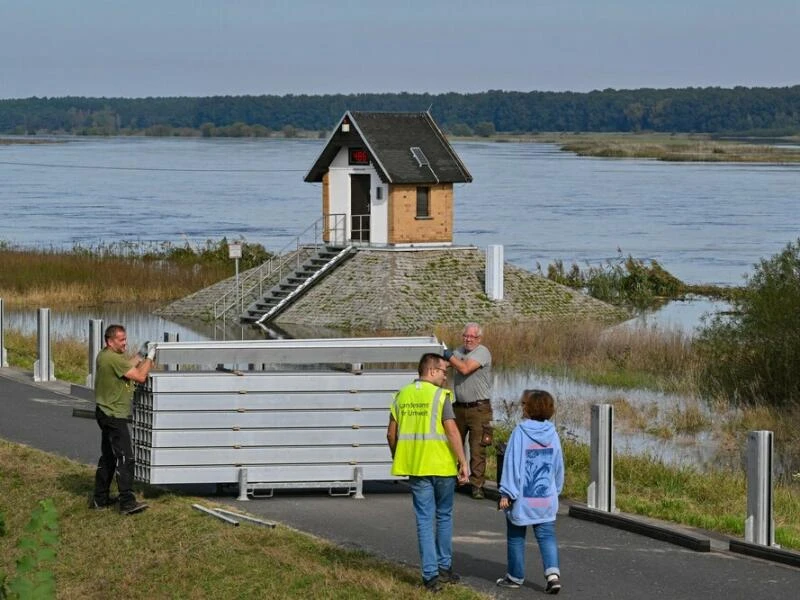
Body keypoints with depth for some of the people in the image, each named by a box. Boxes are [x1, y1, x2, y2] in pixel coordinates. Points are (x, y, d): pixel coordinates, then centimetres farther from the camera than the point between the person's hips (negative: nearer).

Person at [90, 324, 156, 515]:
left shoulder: (104, 356, 10)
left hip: (106, 414, 11)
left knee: (108, 457, 18)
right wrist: (149, 358, -8)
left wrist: (140, 355, 16)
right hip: (114, 415, -11)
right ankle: (127, 502, -16)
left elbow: (126, 368, 22)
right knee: (125, 458, -12)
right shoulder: (113, 358, -21)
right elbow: (140, 377, -20)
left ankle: (100, 498, 24)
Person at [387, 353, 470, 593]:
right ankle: (444, 567, 22)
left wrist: (398, 459, 23)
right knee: (444, 517, 15)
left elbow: (391, 433, 9)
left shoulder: (402, 396, 6)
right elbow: (452, 431, -16)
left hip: (415, 466, 3)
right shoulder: (440, 396, -9)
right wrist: (463, 462, -12)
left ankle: (431, 575, 0)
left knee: (425, 520, 5)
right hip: (442, 465, -3)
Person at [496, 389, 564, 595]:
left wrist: (506, 493, -10)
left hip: (522, 499, -4)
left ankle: (516, 576, 19)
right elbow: (558, 467, 10)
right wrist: (556, 490, 23)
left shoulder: (520, 433, -14)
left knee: (516, 537, 11)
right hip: (546, 498, 4)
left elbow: (512, 464, -14)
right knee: (547, 536, 5)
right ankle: (553, 573, -12)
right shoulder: (552, 435, 1)